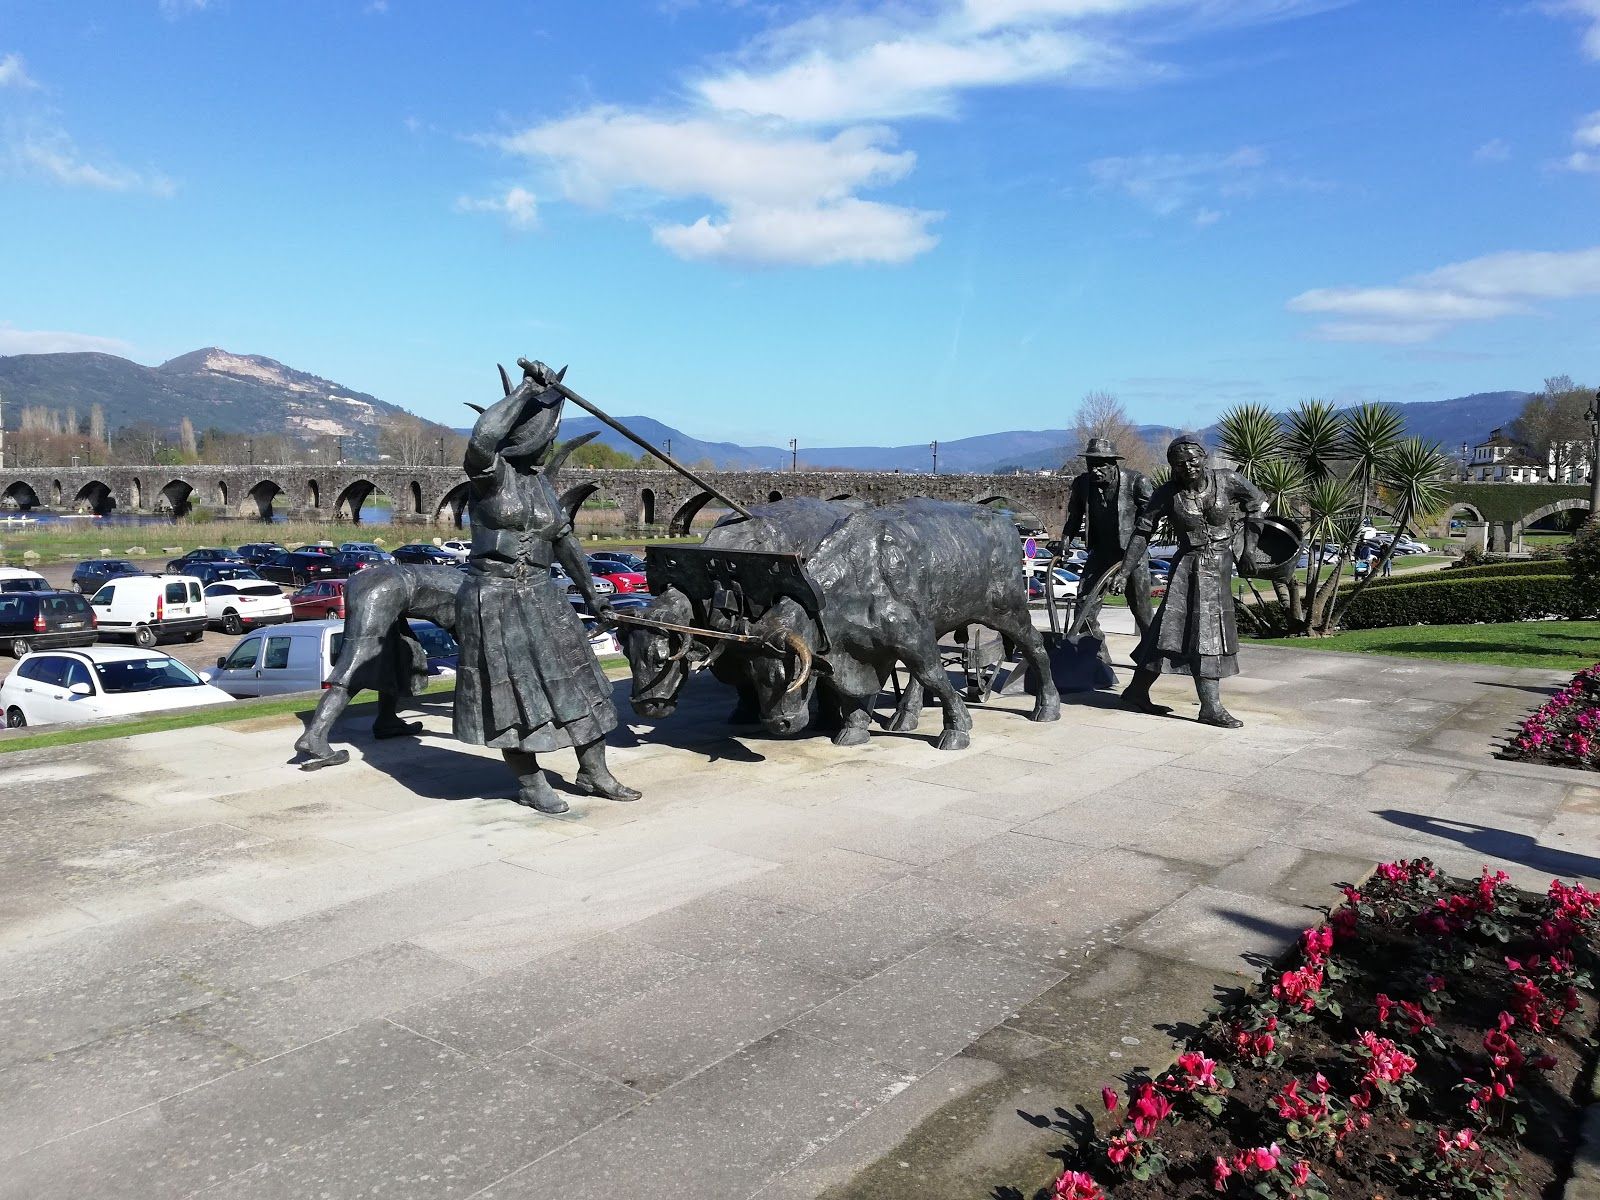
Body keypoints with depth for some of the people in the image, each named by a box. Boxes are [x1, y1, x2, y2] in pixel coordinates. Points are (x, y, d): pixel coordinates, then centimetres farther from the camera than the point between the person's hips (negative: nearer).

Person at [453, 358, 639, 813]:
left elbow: (565, 541, 18)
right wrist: (528, 389, -27)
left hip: (540, 595, 7)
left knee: (574, 680, 9)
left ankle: (593, 773, 21)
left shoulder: (541, 483, 11)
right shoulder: (489, 471, -10)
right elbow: (481, 438, -34)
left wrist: (591, 593, 19)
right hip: (494, 598, -7)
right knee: (513, 695, 2)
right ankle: (530, 784, 19)